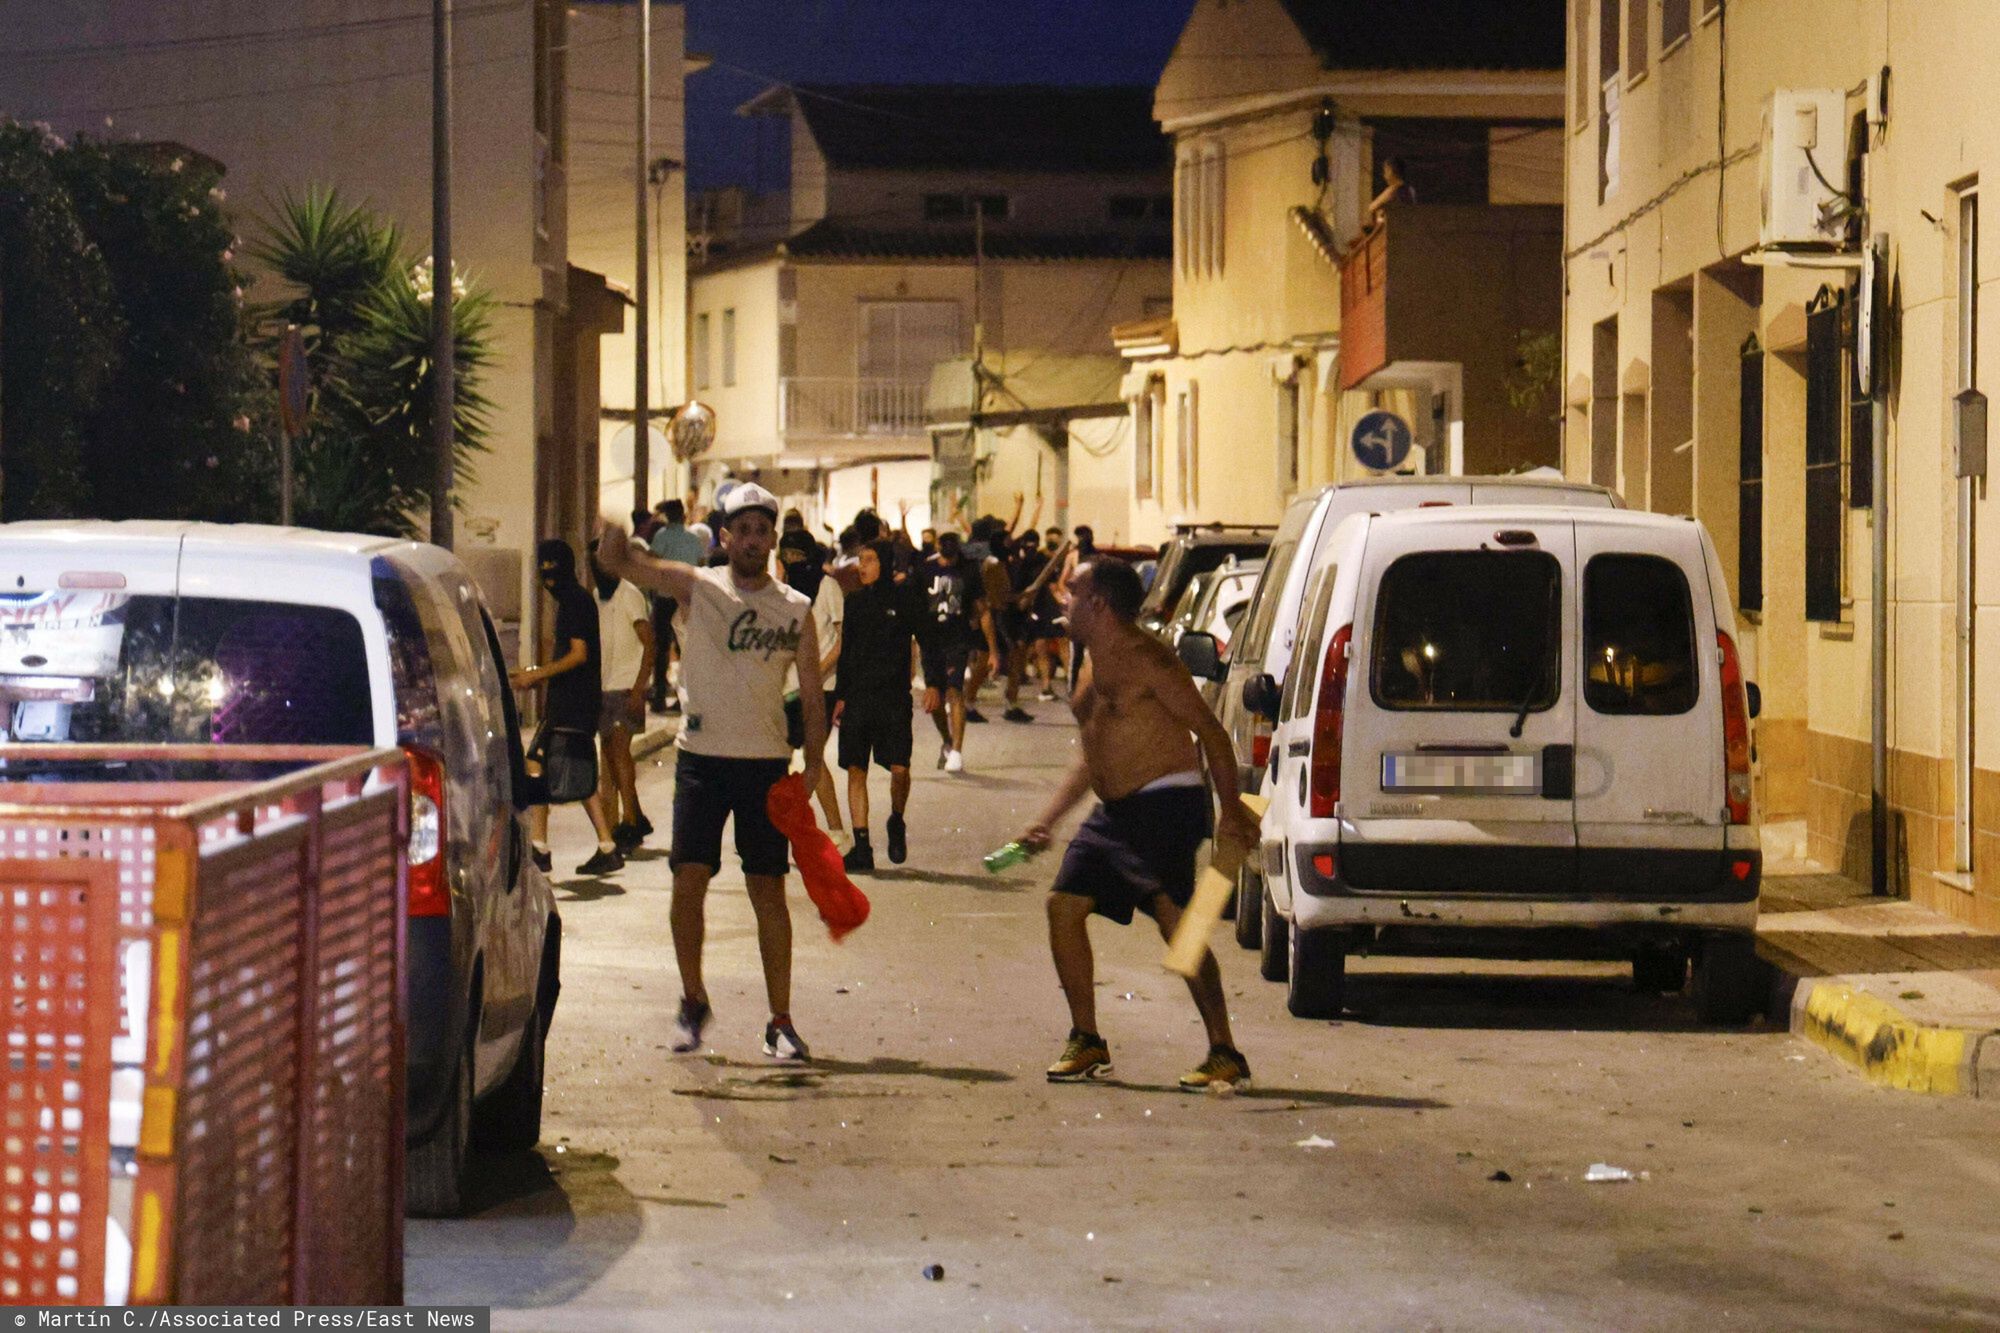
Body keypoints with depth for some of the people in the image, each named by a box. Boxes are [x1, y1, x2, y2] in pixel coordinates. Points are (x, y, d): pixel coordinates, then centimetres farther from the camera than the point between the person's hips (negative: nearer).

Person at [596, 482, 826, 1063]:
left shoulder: (796, 611, 4)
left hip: (766, 763, 1)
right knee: (689, 879, -8)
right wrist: (615, 535, -31)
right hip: (702, 757, -1)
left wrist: (812, 762, -5)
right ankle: (693, 1001, 12)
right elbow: (616, 561, -8)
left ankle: (780, 1022, 7)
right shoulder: (697, 588, 1)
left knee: (768, 889, 1)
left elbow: (812, 698, 8)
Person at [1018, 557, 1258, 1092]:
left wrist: (1232, 811, -23)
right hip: (1115, 809, 10)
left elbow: (1210, 730, -16)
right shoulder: (1093, 666, 15)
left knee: (1174, 917, -17)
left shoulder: (1143, 659, -14)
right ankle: (1086, 1043, 15)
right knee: (1064, 905, 6)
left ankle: (1225, 1054, -15)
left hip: (1165, 802, -10)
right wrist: (1047, 820, 18)